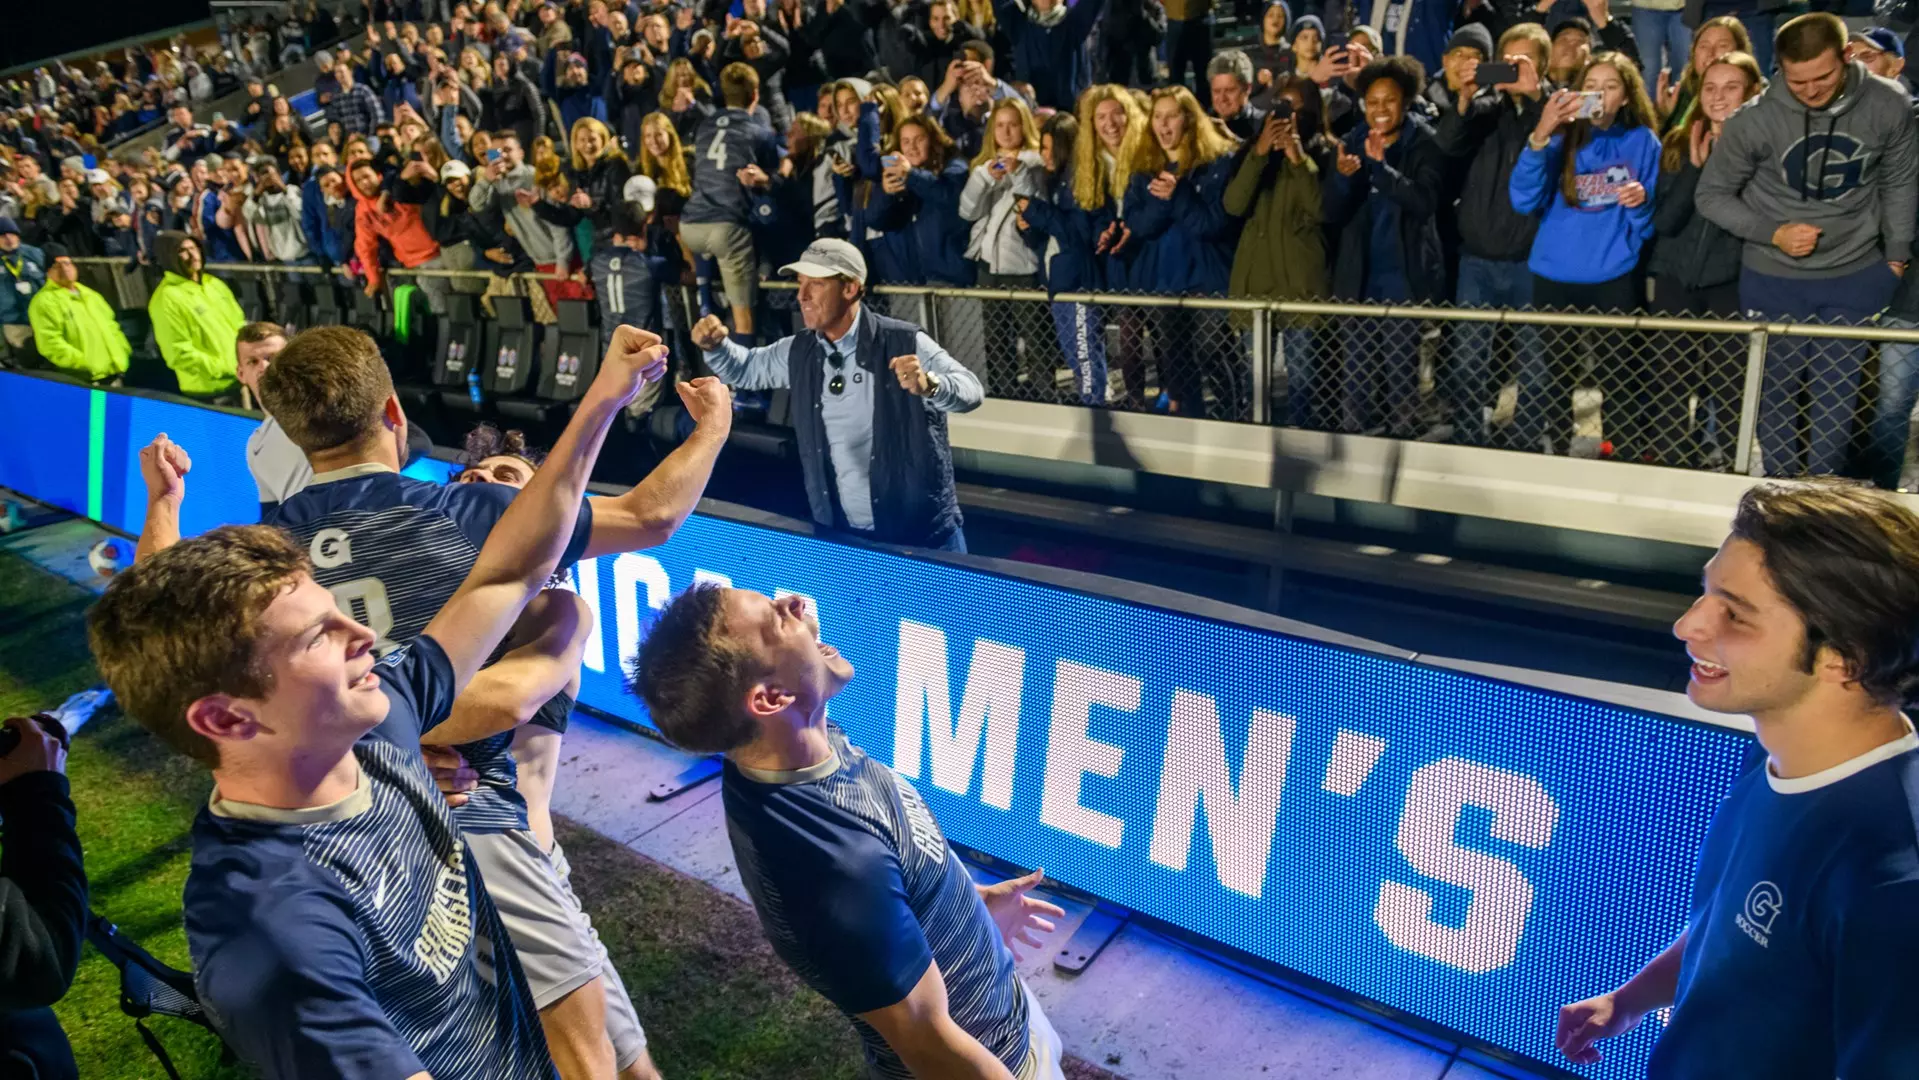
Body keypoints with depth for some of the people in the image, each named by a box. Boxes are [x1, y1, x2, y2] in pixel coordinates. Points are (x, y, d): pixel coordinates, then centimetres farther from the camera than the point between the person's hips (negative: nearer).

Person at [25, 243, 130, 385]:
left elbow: (111, 327, 26)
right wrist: (86, 364, -21)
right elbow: (51, 344, -15)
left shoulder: (90, 294, 21)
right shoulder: (45, 301, -4)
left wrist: (122, 353, 11)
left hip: (114, 374, 8)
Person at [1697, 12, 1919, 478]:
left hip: (1857, 276, 1)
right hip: (1774, 280, -1)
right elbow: (1712, 195, -6)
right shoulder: (1756, 119, -17)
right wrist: (1773, 233, -16)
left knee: (1837, 392, 11)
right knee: (1779, 391, 11)